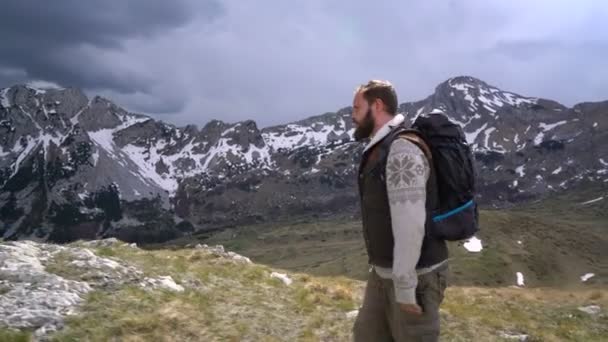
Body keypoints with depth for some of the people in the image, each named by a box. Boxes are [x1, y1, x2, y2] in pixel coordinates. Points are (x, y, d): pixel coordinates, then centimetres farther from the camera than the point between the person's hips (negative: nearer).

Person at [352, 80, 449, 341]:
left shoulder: (402, 149, -23)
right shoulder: (380, 150, 10)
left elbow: (410, 224, -27)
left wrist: (404, 288, -23)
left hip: (415, 276, -10)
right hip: (384, 271, 10)